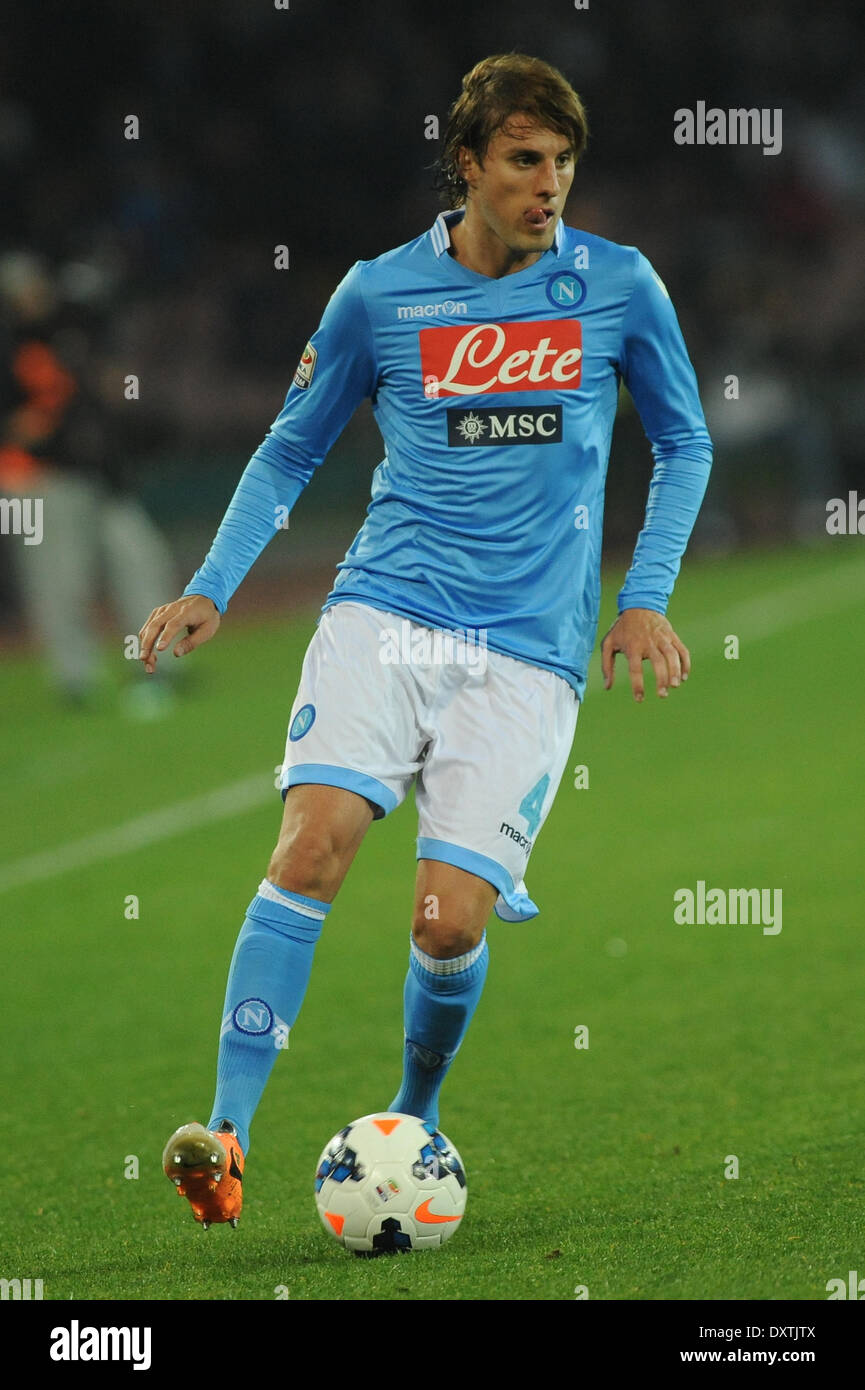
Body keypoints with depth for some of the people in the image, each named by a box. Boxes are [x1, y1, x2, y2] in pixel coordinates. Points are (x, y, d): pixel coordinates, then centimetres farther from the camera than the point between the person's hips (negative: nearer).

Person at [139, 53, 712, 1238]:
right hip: (385, 616, 0)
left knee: (449, 922, -11)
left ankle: (415, 1120, 18)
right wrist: (211, 588, 5)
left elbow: (684, 445, 16)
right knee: (316, 843, -22)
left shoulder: (618, 287, 4)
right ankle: (226, 1133, -19)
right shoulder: (381, 294, 4)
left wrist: (646, 598, 5)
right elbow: (292, 448, 16)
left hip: (529, 650, 0)